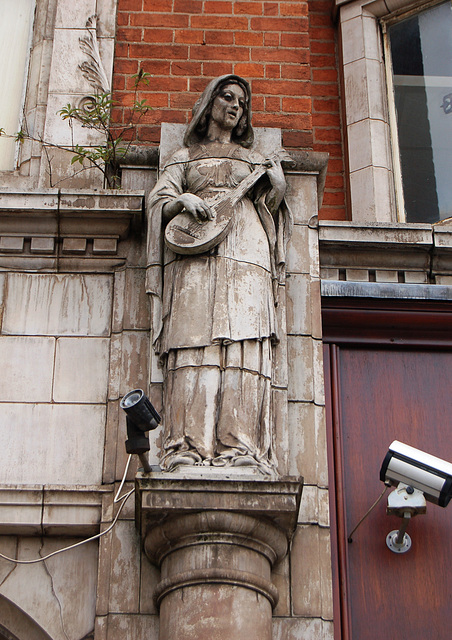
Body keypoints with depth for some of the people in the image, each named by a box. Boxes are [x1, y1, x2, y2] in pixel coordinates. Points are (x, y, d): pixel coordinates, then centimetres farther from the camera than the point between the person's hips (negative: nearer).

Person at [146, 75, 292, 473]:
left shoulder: (254, 160, 29)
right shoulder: (185, 157, 25)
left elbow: (270, 210, 19)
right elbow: (160, 202, 13)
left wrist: (277, 187, -1)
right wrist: (184, 201, -8)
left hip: (245, 255, 2)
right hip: (194, 258, -1)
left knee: (244, 347, -14)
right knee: (195, 346, -17)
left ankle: (240, 447, -21)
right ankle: (191, 446, -23)